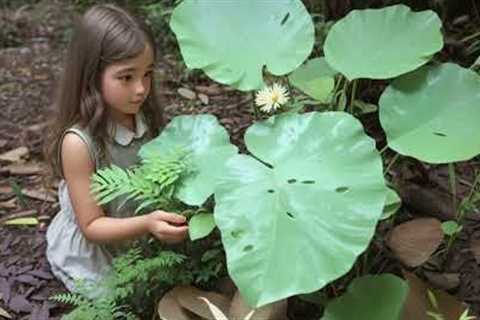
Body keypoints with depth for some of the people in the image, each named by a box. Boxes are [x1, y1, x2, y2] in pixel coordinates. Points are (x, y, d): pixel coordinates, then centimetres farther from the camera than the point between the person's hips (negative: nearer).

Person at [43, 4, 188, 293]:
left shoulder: (146, 119, -13)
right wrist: (147, 224, -40)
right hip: (91, 255, -5)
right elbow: (92, 226, -24)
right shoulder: (78, 142, -30)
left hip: (137, 242, 5)